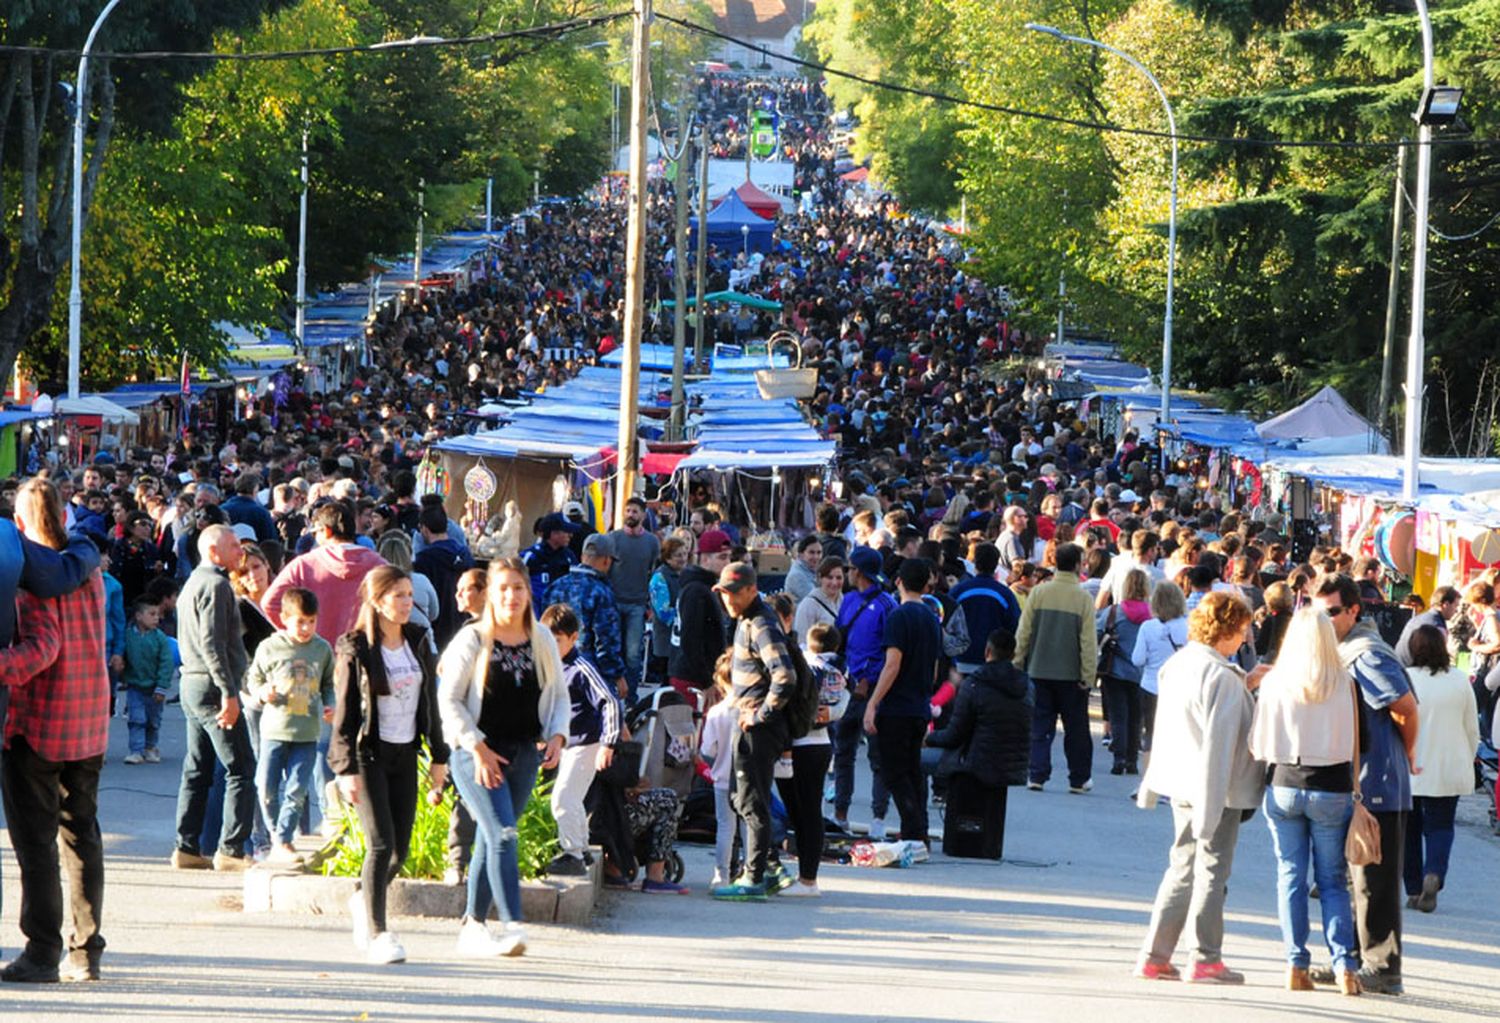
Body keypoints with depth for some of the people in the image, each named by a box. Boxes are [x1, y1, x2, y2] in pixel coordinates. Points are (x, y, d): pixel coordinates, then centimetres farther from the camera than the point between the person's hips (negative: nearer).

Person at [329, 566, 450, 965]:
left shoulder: (418, 643, 8)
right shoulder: (356, 650, -9)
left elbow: (429, 702, 14)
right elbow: (344, 712, -9)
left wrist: (438, 755, 13)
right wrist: (346, 769, -14)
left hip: (405, 754, 6)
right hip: (369, 753, -6)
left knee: (400, 848, 6)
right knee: (381, 843, -14)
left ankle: (363, 900, 33)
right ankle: (376, 933, -10)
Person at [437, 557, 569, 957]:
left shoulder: (542, 640, 9)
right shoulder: (472, 639, -5)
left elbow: (559, 695, 17)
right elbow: (449, 699, -7)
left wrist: (557, 735, -1)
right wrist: (478, 748, -14)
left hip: (523, 752, 5)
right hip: (478, 751, -5)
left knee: (492, 838, 10)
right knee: (502, 833, -18)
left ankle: (472, 925, 20)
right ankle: (512, 926, -24)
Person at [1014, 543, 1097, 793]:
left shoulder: (1039, 593, -2)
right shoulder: (1083, 598, -9)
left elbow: (1023, 634, 0)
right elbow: (1088, 641, -9)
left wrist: (1018, 665, 8)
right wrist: (1088, 676, -5)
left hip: (1039, 670, 2)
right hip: (1071, 675, -2)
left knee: (1040, 726, 7)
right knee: (1076, 729, 9)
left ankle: (1037, 775, 0)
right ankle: (1079, 779, 14)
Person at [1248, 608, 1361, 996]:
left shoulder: (1273, 682, -5)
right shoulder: (1344, 684, -6)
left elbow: (1258, 745, -1)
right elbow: (1354, 744, -3)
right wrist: (1355, 792, 8)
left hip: (1284, 786, 0)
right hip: (1332, 789, 0)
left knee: (1290, 876, 8)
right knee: (1333, 881, 8)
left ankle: (1296, 965, 3)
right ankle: (1345, 964, -3)